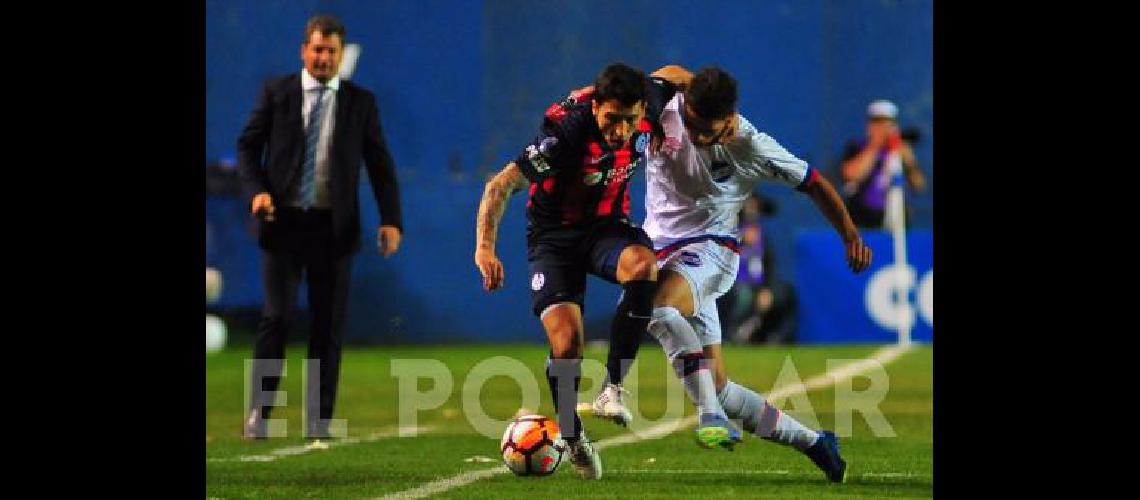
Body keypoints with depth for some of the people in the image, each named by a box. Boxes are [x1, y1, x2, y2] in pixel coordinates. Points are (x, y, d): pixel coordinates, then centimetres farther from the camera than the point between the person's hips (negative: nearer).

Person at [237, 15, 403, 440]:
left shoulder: (361, 102, 6)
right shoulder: (276, 93, 4)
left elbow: (380, 165, 6)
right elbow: (248, 145, 7)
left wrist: (391, 220, -5)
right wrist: (256, 190, -11)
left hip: (334, 226, 1)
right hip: (283, 223, -1)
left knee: (329, 325, 3)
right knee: (277, 317, -8)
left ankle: (319, 421, 9)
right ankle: (259, 413, 1)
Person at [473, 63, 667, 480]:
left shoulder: (646, 119, -15)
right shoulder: (567, 131, -29)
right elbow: (501, 186, -29)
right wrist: (485, 247, -39)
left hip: (606, 226, 3)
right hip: (555, 235, -3)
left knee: (642, 265, -32)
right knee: (567, 341, -19)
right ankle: (572, 437, 7)